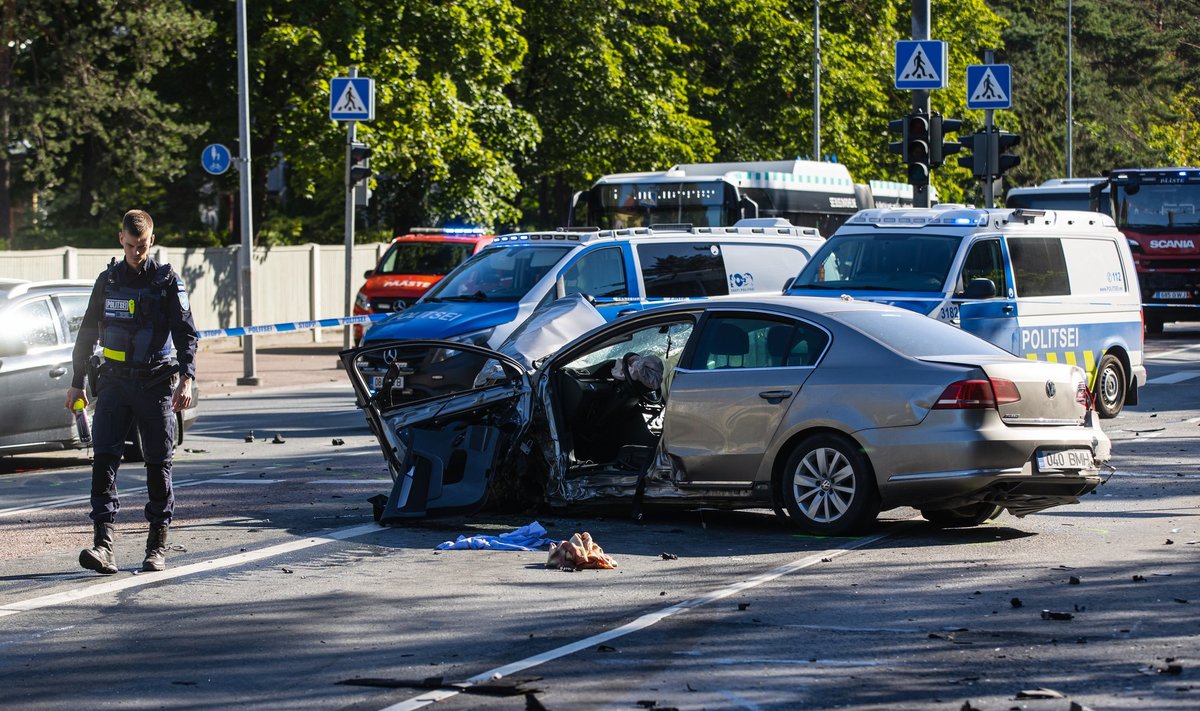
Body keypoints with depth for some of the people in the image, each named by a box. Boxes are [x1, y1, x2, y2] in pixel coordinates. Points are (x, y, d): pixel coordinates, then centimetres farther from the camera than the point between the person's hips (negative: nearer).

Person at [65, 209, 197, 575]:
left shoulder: (167, 282, 0)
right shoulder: (108, 281, 9)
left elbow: (186, 333, -3)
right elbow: (87, 333, 16)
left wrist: (186, 378, -17)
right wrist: (77, 382, 15)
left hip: (155, 383, -2)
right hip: (114, 381, 2)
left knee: (158, 463, 2)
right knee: (104, 457, -11)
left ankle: (157, 545, 11)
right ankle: (103, 543, -17)